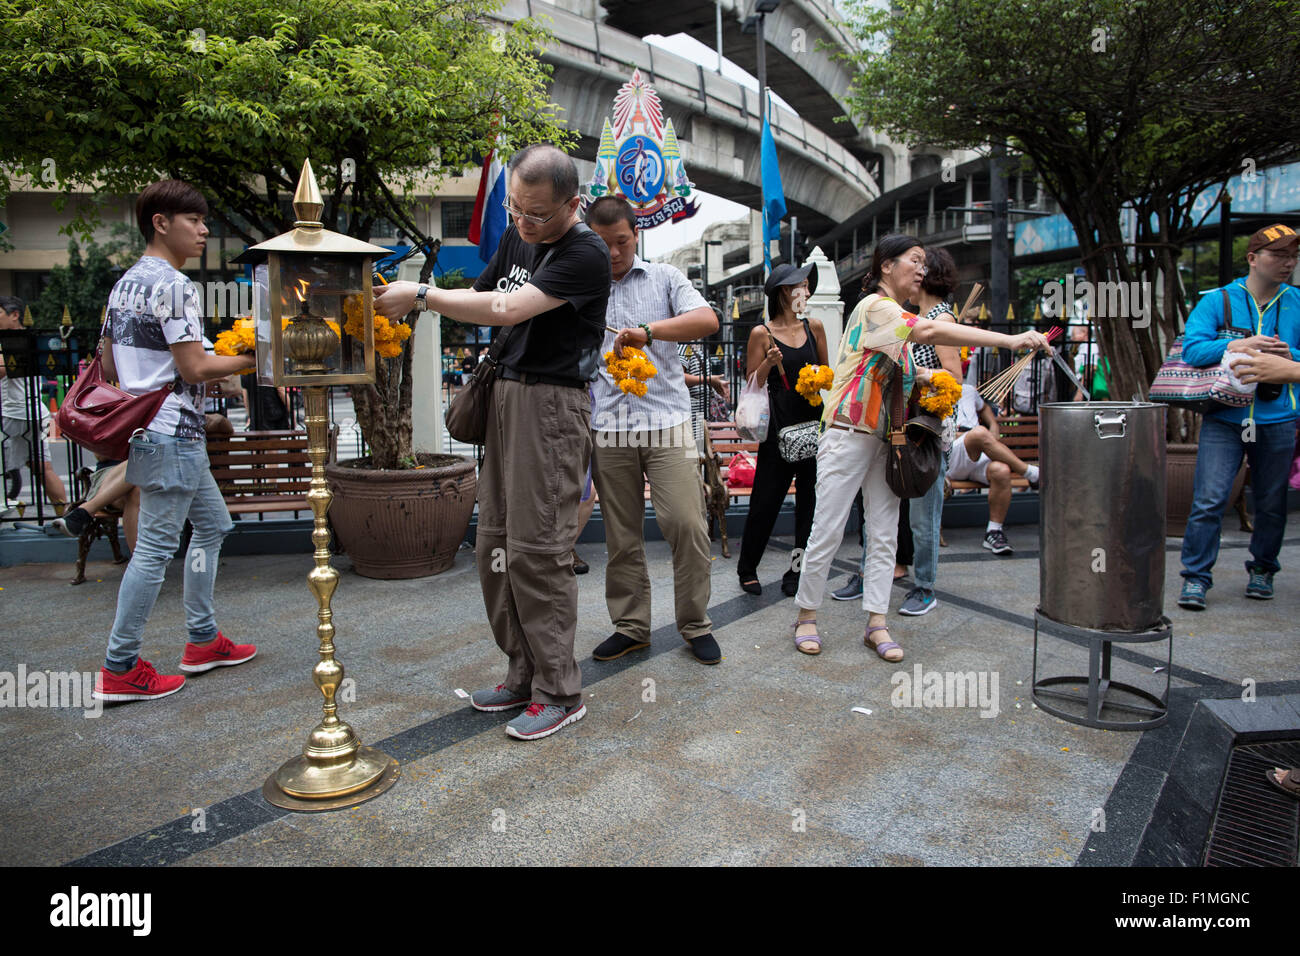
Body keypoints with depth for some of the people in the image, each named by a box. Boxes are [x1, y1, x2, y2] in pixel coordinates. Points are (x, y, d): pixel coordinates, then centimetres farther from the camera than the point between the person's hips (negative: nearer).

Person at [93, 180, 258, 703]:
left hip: (144, 430, 10)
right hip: (172, 434, -10)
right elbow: (196, 369, -18)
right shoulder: (173, 285, -15)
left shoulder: (124, 283, 15)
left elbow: (109, 365, 17)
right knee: (155, 547, -4)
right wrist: (256, 356, -9)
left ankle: (203, 641, 24)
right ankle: (119, 669, 5)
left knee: (213, 524, 18)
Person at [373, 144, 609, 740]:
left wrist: (420, 295, -11)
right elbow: (480, 300, 21)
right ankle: (524, 675, 20)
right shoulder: (515, 237, 16)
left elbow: (508, 309, -19)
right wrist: (407, 303, 4)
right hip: (507, 394, 8)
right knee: (494, 545, 8)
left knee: (537, 548, -8)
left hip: (554, 404, -8)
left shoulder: (584, 254, -11)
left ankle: (560, 692, 4)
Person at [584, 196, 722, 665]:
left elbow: (707, 320, -6)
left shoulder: (664, 277, 11)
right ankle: (630, 626, 19)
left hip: (665, 420, -2)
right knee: (620, 535, 6)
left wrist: (648, 331, -20)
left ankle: (695, 625, 9)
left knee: (686, 523, -7)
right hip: (606, 429, 2)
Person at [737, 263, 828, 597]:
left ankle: (797, 570, 15)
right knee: (766, 497, -1)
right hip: (780, 422, -4)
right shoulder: (761, 334, -2)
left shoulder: (814, 326, 11)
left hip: (813, 417, 4)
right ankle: (747, 568, 16)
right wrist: (769, 363, -16)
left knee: (810, 496, 4)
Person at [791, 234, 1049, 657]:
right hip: (848, 435, -9)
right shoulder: (874, 306, -12)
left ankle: (876, 623, 12)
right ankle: (806, 615, 11)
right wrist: (1008, 340, -33)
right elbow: (927, 331, -29)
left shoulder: (894, 315, 17)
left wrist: (930, 377, 5)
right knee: (827, 531, -2)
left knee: (884, 534, 6)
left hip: (885, 439, 9)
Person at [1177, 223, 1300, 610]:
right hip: (1224, 417, -2)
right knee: (1208, 500, -8)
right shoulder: (1217, 300, 2)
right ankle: (1196, 577, 1)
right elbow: (1191, 349, -8)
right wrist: (1238, 345, -20)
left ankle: (1262, 570, 29)